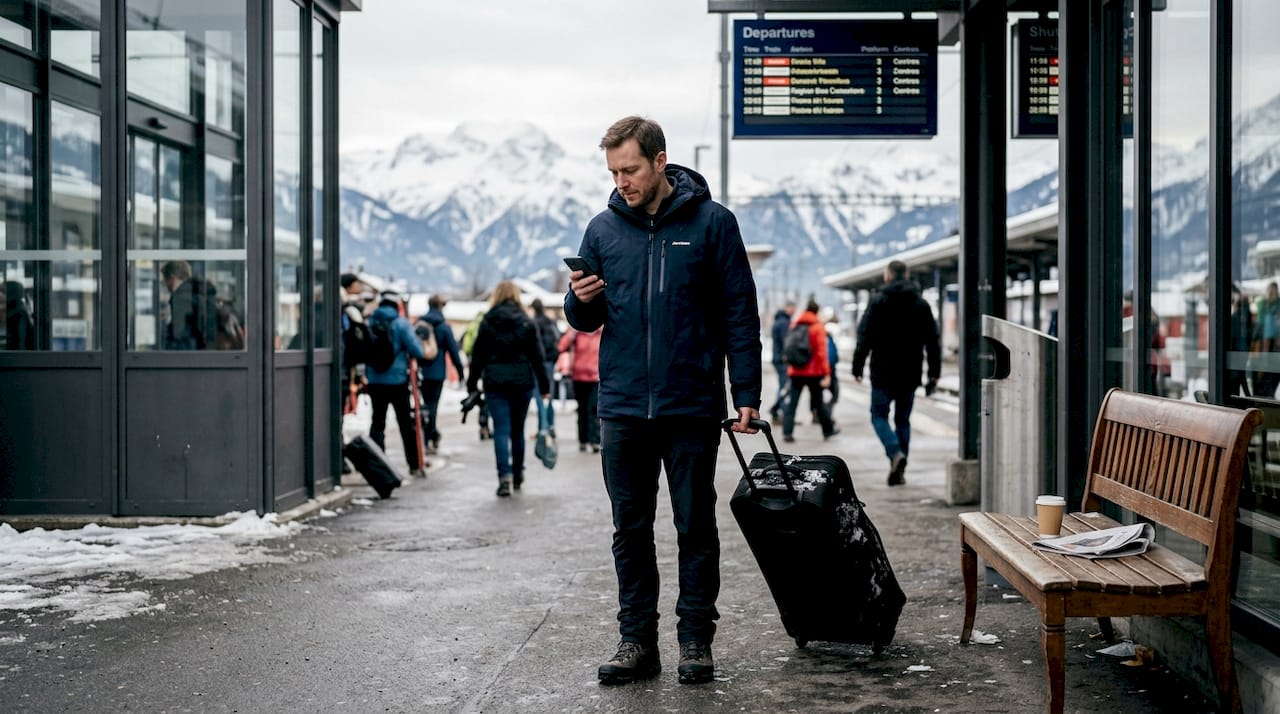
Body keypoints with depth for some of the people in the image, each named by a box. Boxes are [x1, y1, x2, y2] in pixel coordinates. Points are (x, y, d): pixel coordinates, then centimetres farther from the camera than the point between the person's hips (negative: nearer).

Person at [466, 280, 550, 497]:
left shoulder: (487, 322, 0)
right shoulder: (527, 323, 1)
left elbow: (477, 356, 1)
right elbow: (537, 357, 0)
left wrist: (472, 385, 8)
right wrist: (544, 386, 5)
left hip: (495, 383, -1)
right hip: (522, 381, 1)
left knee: (501, 430, -3)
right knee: (517, 430, 14)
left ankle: (505, 475, -18)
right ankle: (518, 475, 24)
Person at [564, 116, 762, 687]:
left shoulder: (711, 222, -2)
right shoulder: (603, 228, 8)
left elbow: (740, 314, -1)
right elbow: (585, 320, 15)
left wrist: (747, 394, -7)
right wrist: (581, 301, -9)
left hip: (692, 406, -3)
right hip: (622, 408, 3)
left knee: (695, 528, 6)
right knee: (631, 530, 9)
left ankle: (696, 641, 16)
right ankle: (637, 641, 18)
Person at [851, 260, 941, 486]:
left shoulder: (878, 302, -5)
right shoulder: (921, 304, 8)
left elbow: (865, 337, -8)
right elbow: (932, 341, 7)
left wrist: (857, 366, -3)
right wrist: (934, 373, 10)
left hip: (883, 373, -4)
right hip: (909, 374, 4)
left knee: (879, 416, 6)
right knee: (903, 420, 12)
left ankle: (895, 453, -19)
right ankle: (899, 471, 9)